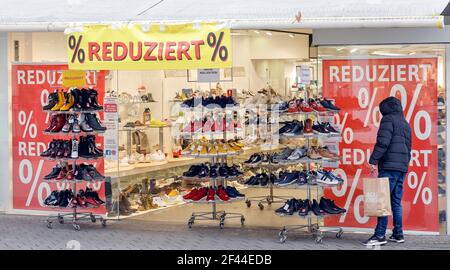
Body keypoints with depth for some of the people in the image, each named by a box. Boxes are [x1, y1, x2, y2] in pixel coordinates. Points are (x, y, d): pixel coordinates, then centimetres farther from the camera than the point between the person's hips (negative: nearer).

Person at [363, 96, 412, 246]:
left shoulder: (388, 119, -3)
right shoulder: (405, 123, 23)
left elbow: (383, 142, -15)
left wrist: (373, 160, -16)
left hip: (389, 166, -8)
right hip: (402, 167, 9)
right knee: (396, 201, 12)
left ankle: (380, 235, -15)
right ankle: (398, 234, 12)